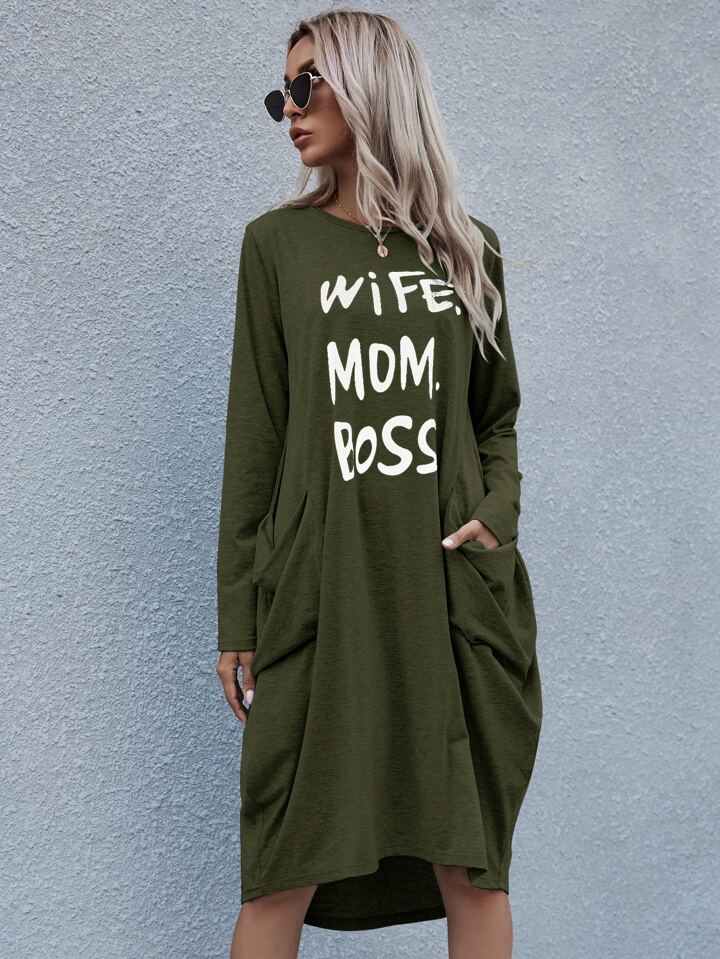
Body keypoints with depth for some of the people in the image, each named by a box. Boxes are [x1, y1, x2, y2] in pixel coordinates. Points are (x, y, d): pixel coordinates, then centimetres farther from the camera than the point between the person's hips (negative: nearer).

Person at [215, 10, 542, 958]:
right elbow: (255, 436, 4)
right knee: (286, 876, -1)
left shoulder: (469, 251, 11)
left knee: (473, 863, 5)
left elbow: (497, 418, 16)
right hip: (322, 588, -1)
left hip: (457, 588, 2)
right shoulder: (278, 244, 7)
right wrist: (238, 619, 1)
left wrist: (498, 516, -6)